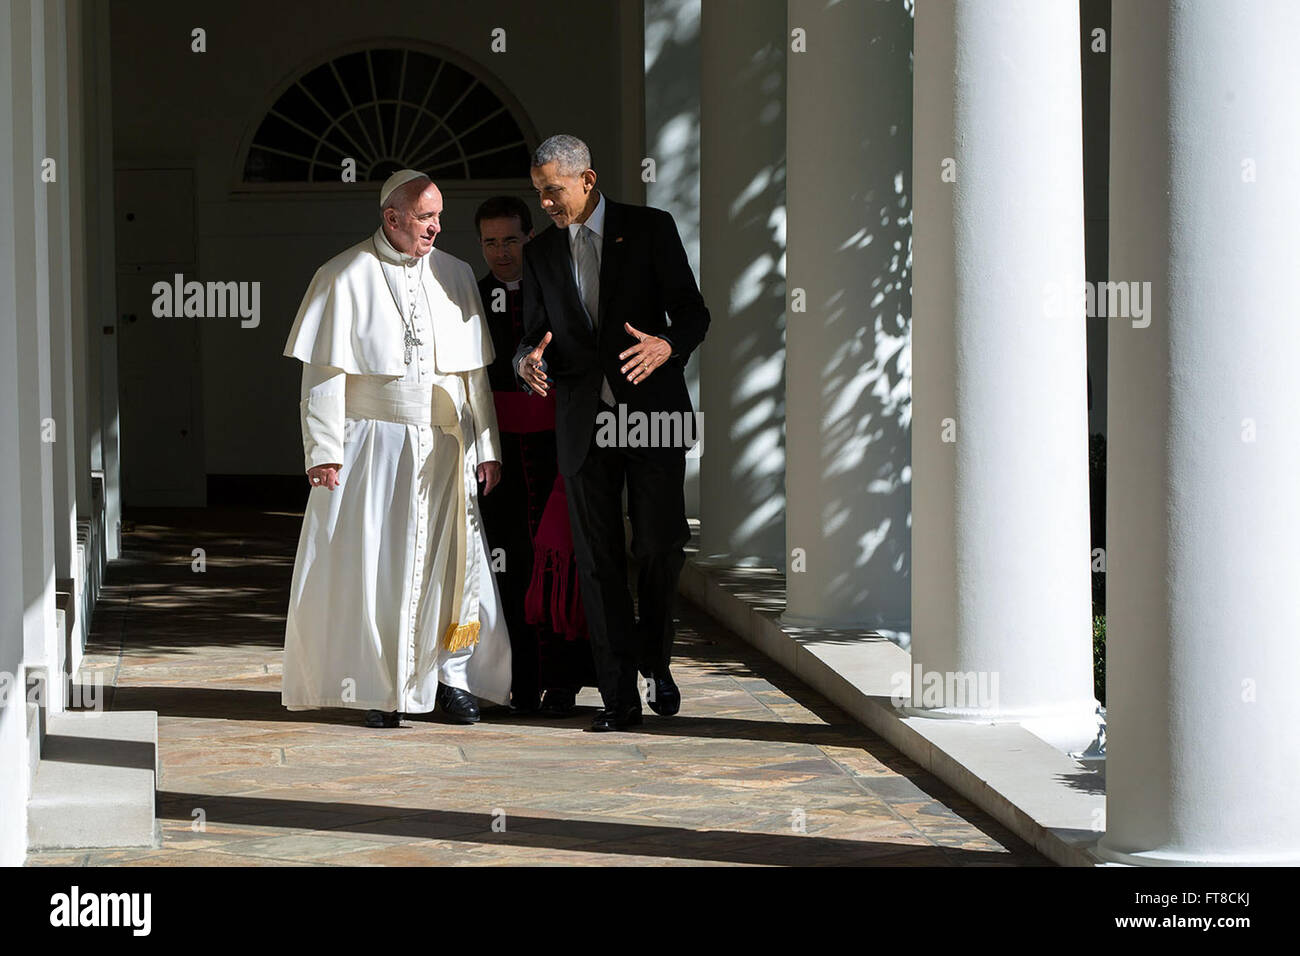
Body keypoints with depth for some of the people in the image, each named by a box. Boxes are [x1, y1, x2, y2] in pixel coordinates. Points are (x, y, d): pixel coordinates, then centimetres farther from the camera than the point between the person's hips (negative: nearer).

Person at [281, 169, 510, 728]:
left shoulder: (456, 275, 9)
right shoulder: (343, 277, -3)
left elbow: (476, 371, 11)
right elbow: (324, 373, -5)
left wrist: (487, 447, 7)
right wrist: (324, 450, -11)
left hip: (446, 447, 4)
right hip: (374, 446, -3)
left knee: (452, 559, 1)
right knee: (375, 564, -1)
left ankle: (451, 679, 11)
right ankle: (379, 688, 7)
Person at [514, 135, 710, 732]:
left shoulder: (650, 229, 2)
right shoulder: (540, 254, 12)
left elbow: (692, 311, -1)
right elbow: (534, 335, 11)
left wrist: (667, 345, -23)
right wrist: (528, 362, -13)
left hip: (651, 412, -3)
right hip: (583, 423, 3)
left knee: (659, 545, -6)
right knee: (598, 559, 1)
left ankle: (656, 661, 20)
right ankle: (619, 696, 6)